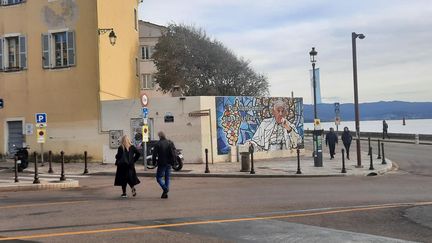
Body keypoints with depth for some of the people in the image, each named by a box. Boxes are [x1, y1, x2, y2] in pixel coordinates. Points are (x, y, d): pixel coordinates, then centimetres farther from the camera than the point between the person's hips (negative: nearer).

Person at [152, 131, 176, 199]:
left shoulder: (158, 144, -10)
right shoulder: (170, 143, 6)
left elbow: (154, 154, -8)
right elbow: (173, 153, 5)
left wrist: (154, 161, 5)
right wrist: (173, 161, 11)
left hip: (162, 163, -5)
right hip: (169, 164, 5)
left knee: (159, 177, 4)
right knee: (167, 178, 12)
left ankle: (165, 189, -17)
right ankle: (165, 193, 11)